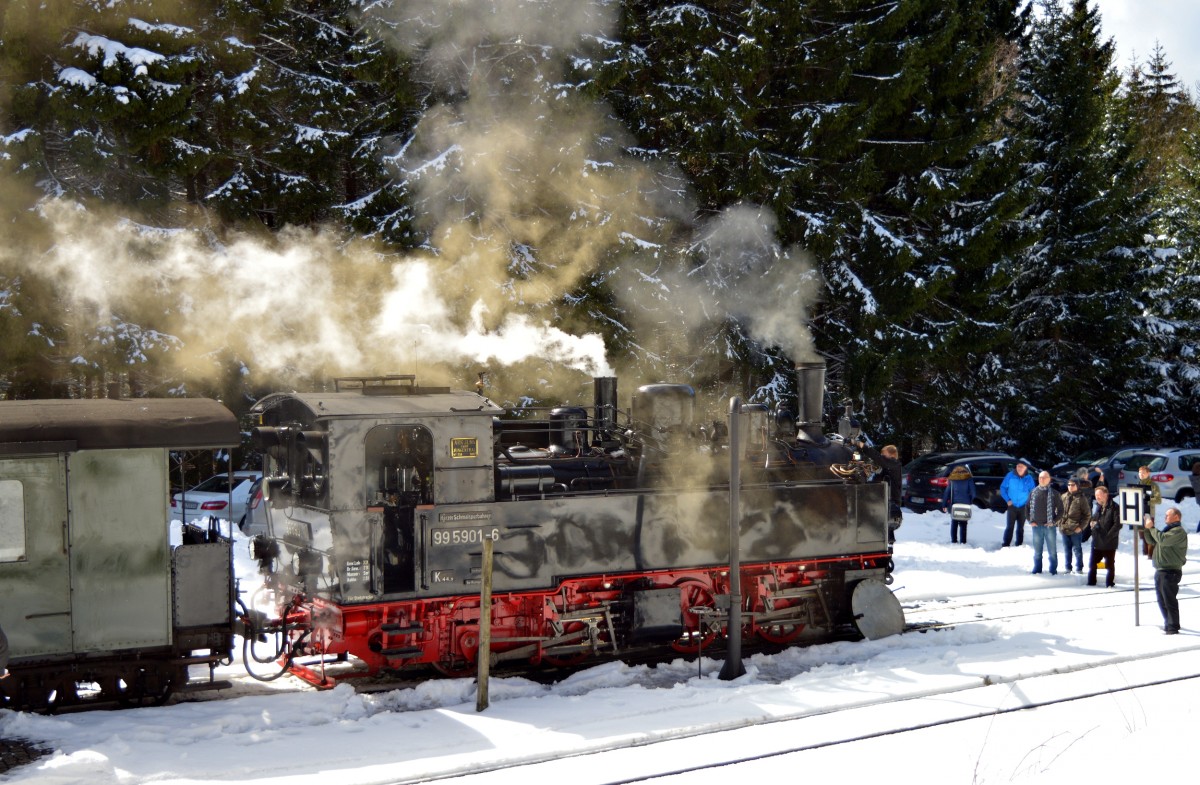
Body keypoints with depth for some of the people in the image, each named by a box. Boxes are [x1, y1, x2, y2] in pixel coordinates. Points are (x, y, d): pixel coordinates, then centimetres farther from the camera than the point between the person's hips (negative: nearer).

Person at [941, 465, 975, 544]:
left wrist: (944, 505, 5)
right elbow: (973, 493, -2)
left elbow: (947, 493, 2)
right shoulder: (969, 479, 2)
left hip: (954, 505, 1)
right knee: (963, 524, 5)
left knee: (954, 523, 11)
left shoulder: (952, 480, 5)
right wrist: (970, 501, 14)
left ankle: (954, 540, 10)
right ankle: (963, 542, -1)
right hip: (965, 505, -1)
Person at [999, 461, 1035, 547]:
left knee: (1020, 527, 9)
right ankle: (1005, 545, -5)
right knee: (1010, 526, -7)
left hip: (1023, 507, 1)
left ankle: (1019, 545, 17)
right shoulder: (1010, 476, -6)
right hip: (1012, 506, -1)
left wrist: (1029, 502, -5)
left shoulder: (1029, 478, -3)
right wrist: (1008, 500, -5)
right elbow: (1003, 488, 3)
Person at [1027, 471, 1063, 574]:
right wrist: (1031, 521, 2)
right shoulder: (1033, 492, 6)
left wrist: (1054, 521, -7)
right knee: (1037, 550, 9)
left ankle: (1053, 570, 11)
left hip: (1049, 526, -2)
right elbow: (1027, 507, 12)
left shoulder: (1054, 493, -1)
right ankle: (1037, 569, 18)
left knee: (1052, 550, 3)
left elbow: (1060, 510, 2)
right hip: (1036, 526, 2)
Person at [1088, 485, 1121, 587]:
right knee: (1092, 563, 9)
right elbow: (1093, 520, 26)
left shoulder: (1114, 507, -10)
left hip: (1109, 543, -6)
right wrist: (1092, 523, 2)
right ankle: (1091, 582, 20)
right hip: (1097, 541, 6)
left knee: (1110, 564, 5)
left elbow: (1117, 524, -15)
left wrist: (1108, 536, -19)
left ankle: (1110, 583, 17)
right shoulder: (1098, 507, 13)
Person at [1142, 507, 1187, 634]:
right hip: (1160, 571, 10)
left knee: (1170, 600, -8)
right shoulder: (1168, 530, 22)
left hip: (1170, 572, -10)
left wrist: (1151, 527, -14)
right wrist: (1147, 528, 10)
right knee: (1162, 601, 15)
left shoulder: (1178, 531, -11)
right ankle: (1168, 624, 25)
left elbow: (1162, 540, -25)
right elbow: (1152, 540, 24)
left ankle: (1173, 627, -4)